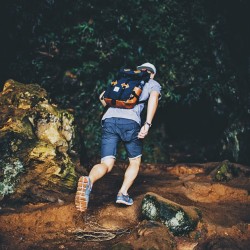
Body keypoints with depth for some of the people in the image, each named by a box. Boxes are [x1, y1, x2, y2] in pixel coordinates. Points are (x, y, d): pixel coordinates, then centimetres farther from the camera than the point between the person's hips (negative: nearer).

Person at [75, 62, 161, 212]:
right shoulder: (153, 84, 20)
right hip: (130, 122, -3)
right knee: (135, 162, 21)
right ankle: (123, 193, 6)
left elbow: (103, 97, 30)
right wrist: (147, 124, -12)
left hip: (108, 121, 3)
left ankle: (89, 181, -35)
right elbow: (154, 97, -3)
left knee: (107, 164, -4)